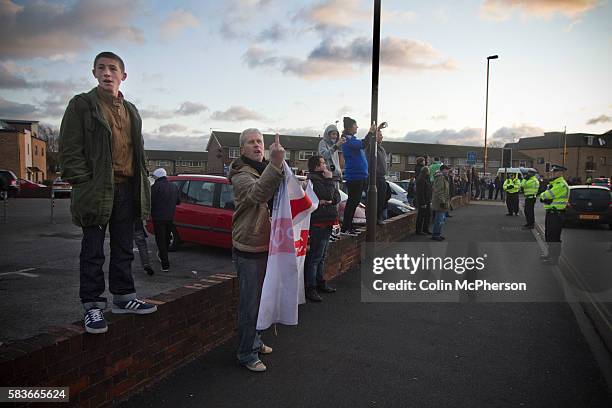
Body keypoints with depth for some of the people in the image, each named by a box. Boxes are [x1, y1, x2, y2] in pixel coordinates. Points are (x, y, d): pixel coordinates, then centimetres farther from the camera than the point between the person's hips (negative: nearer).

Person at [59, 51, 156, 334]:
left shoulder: (131, 111, 17)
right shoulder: (82, 104, 0)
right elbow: (69, 150, -6)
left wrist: (140, 188, 10)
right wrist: (84, 184, -14)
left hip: (127, 189, 6)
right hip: (97, 190, -5)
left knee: (123, 249, 12)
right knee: (93, 252, 2)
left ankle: (123, 298, 24)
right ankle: (92, 306, 12)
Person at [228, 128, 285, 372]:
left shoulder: (266, 171, 15)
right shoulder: (241, 174, -14)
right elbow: (257, 193, -37)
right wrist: (276, 164, -48)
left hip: (267, 246, 9)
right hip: (249, 250, -8)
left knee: (260, 299, 20)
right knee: (250, 303, -1)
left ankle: (255, 342, 36)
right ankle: (246, 355, 12)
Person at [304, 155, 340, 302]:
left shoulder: (322, 178, 15)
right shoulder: (313, 179, -14)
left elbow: (337, 198, 7)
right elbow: (327, 195, -24)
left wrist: (327, 201, -12)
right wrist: (329, 180, -13)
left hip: (327, 223, 10)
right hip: (318, 224, -10)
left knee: (322, 256, 18)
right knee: (314, 257, -6)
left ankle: (320, 283, 29)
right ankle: (310, 288, 0)